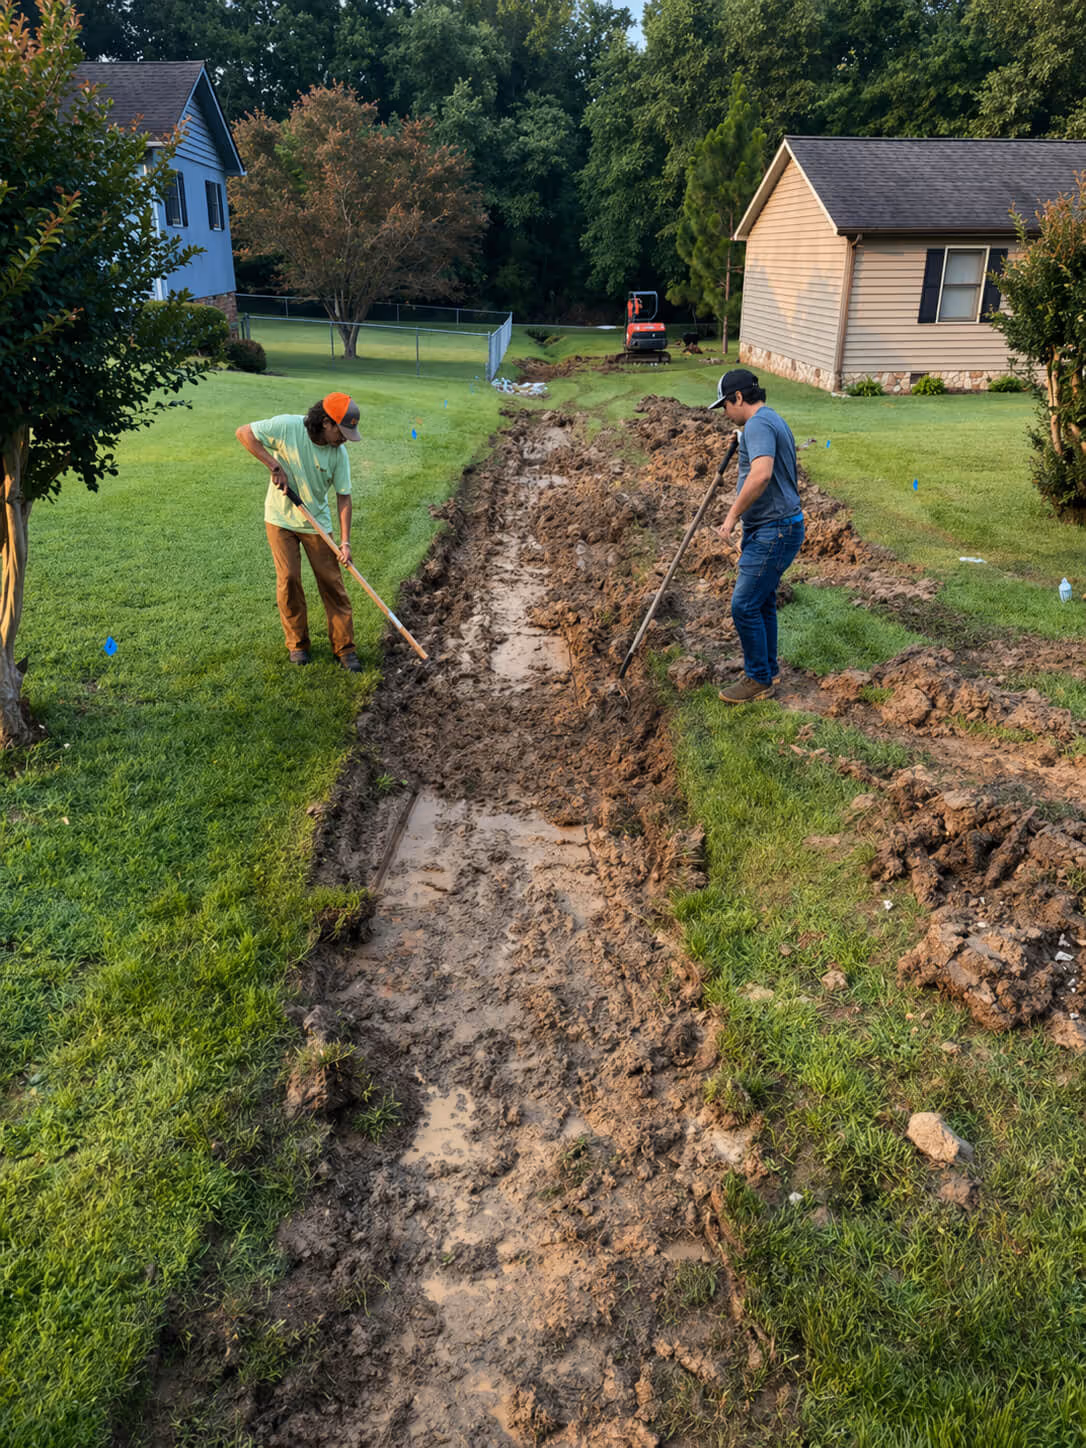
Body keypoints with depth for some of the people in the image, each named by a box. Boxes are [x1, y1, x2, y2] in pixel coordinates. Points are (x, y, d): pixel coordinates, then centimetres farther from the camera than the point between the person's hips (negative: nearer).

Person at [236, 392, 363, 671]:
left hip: (316, 523, 2)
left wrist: (345, 541, -13)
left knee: (332, 581, -1)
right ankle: (297, 643, 14)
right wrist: (274, 466, -22)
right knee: (288, 578, -3)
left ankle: (344, 648, 7)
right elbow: (243, 433, -14)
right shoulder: (286, 426, -19)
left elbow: (343, 497, -7)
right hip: (280, 520, -2)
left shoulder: (339, 453, -12)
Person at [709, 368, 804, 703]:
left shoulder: (758, 424, -17)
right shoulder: (773, 421, 18)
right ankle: (768, 669, 30)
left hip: (774, 532, -11)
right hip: (769, 529, 11)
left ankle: (758, 680, 6)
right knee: (762, 602, 18)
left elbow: (761, 475, -33)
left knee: (745, 605, -6)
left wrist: (733, 515, -23)